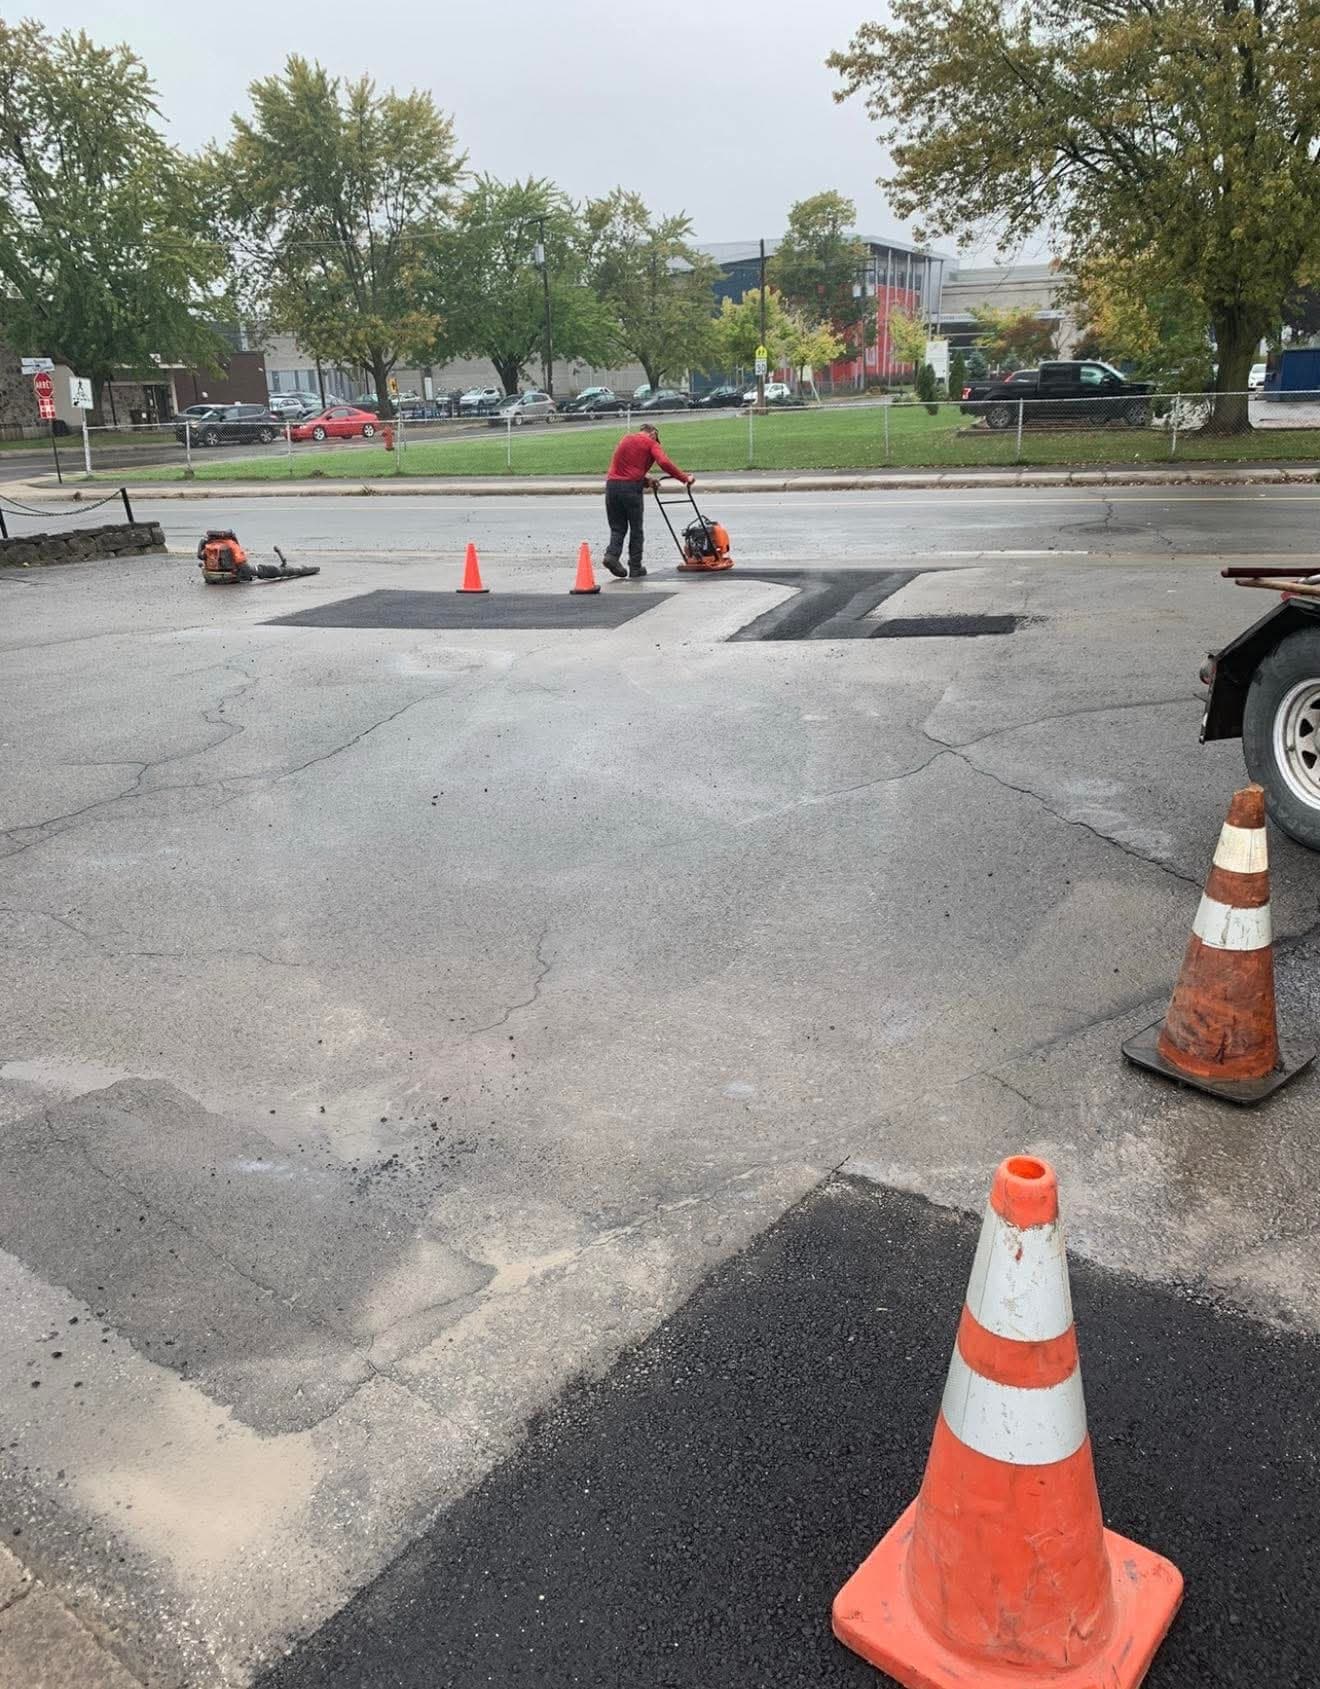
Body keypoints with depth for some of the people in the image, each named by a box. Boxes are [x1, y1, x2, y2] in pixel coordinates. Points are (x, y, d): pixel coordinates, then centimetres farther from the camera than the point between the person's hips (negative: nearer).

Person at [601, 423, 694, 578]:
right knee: (636, 529, 8)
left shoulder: (625, 439, 23)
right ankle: (635, 568, 10)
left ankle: (611, 554, -11)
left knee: (617, 527, 12)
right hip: (631, 487, -4)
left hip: (612, 484, 4)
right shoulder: (650, 443, 5)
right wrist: (685, 478, -7)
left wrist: (645, 480, 25)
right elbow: (664, 463, -11)